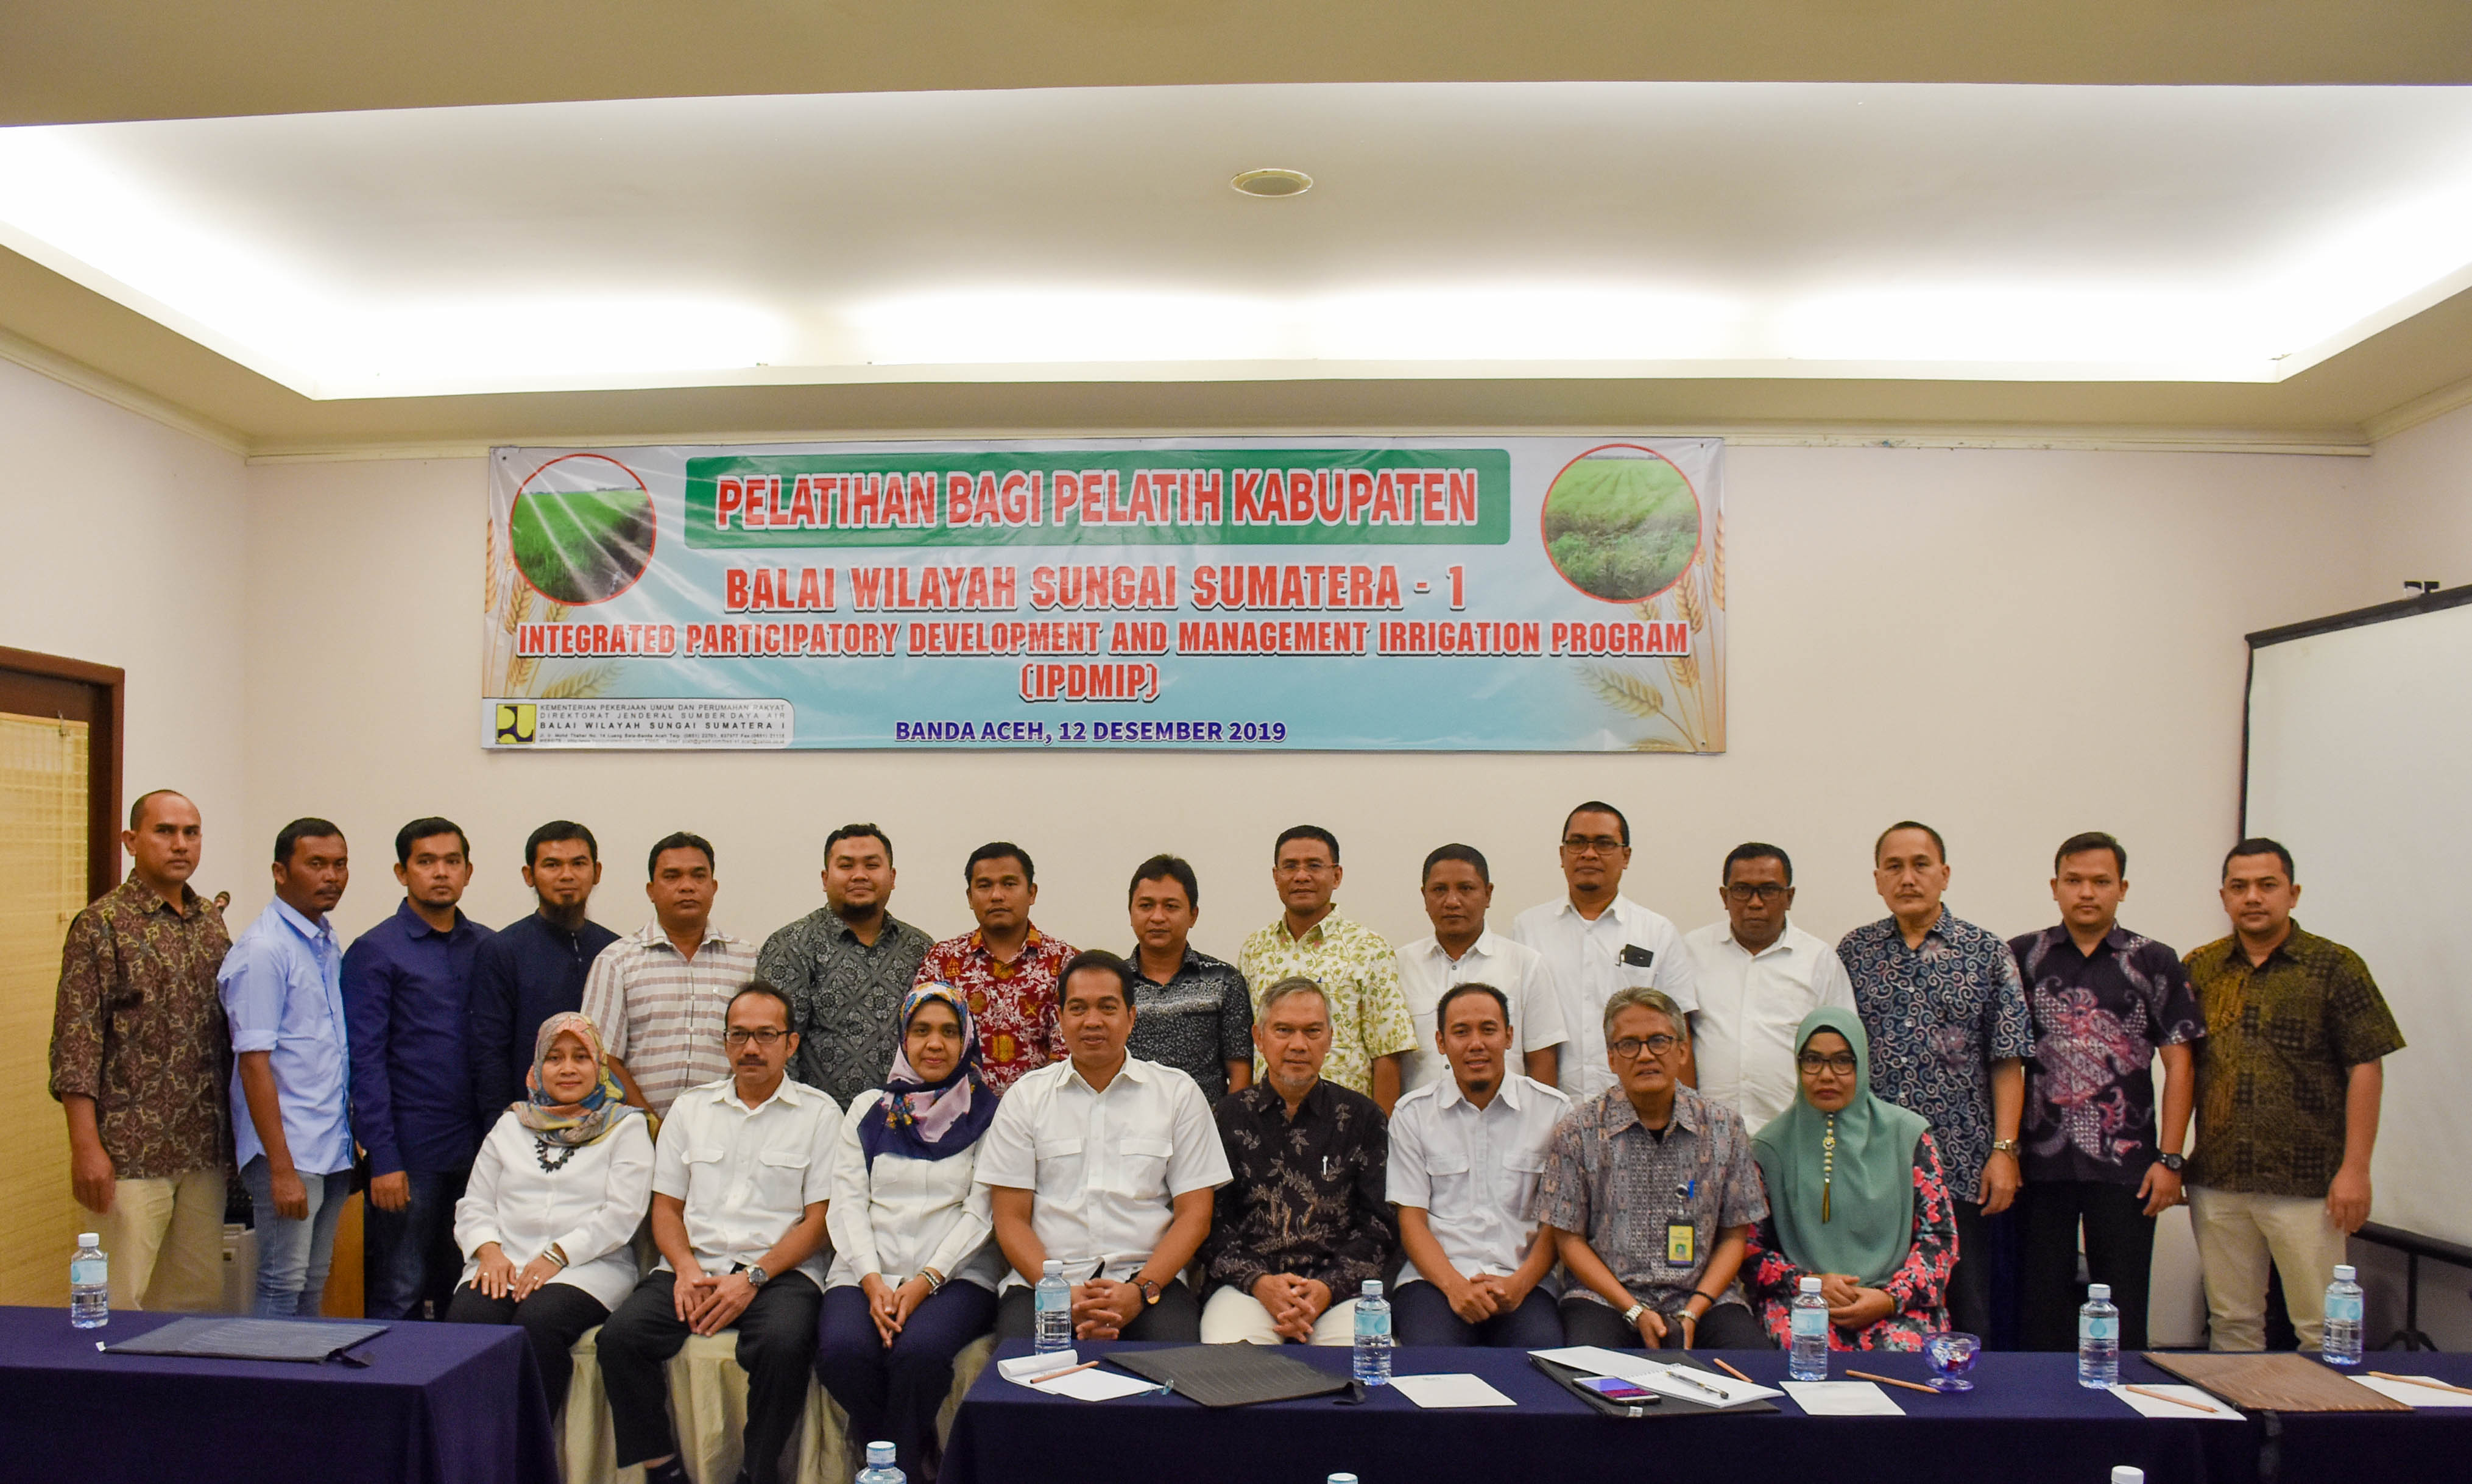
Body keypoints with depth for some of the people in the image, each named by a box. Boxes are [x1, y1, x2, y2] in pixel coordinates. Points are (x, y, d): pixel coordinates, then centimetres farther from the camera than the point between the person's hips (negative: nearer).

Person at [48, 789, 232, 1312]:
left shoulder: (212, 922, 12)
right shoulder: (101, 925, -6)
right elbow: (75, 1042, -10)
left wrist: (236, 1132, 13)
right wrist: (86, 1147, -15)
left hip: (205, 1152, 6)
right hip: (131, 1153, -6)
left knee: (201, 1294, 11)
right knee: (122, 1304, -1)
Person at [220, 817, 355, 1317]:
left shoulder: (329, 945, 12)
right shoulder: (263, 950, -12)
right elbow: (254, 1063, -16)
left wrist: (353, 1143, 12)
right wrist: (282, 1168, -19)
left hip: (334, 1148, 8)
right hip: (290, 1150, -8)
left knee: (314, 1291, 13)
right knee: (283, 1291, -2)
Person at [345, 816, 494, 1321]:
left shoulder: (487, 947, 11)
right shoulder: (375, 952, -2)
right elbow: (366, 1062, -6)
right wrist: (383, 1160, -11)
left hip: (478, 1149, 4)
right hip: (410, 1154, -4)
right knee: (399, 1297, 1)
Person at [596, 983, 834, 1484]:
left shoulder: (819, 1113, 7)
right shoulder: (690, 1108, 19)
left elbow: (818, 1220, 1)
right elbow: (666, 1208, 16)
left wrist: (752, 1278, -12)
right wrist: (686, 1268, -4)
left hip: (780, 1270, -3)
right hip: (694, 1268, 3)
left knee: (783, 1344, -34)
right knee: (620, 1336, -25)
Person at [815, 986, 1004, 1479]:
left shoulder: (987, 1115, 9)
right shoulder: (868, 1112, 17)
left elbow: (981, 1213, 0)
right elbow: (847, 1204, 8)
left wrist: (926, 1281, -14)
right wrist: (872, 1281, -9)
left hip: (957, 1274, -2)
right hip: (868, 1272, 3)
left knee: (920, 1349, -33)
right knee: (842, 1350, -29)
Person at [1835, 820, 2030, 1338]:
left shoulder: (1988, 953, 4)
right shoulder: (1853, 952, 8)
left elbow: (2007, 1061, 2)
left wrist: (2004, 1150, -5)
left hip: (1959, 1166, -1)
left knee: (1964, 1316, 4)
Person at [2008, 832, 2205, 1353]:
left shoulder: (2155, 963, 4)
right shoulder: (2022, 957, 5)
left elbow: (2179, 1063, 3)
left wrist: (2169, 1158, -4)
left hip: (2125, 1161, -1)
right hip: (2040, 1158, 1)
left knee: (2123, 1309, 6)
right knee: (2041, 1305, 8)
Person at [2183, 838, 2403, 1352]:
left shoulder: (2335, 967, -1)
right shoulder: (2200, 969, 8)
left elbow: (2366, 1069, -4)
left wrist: (2355, 1168, -9)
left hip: (2306, 1184, -3)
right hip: (2217, 1182, 3)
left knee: (2320, 1328, 3)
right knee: (2231, 1323, 11)